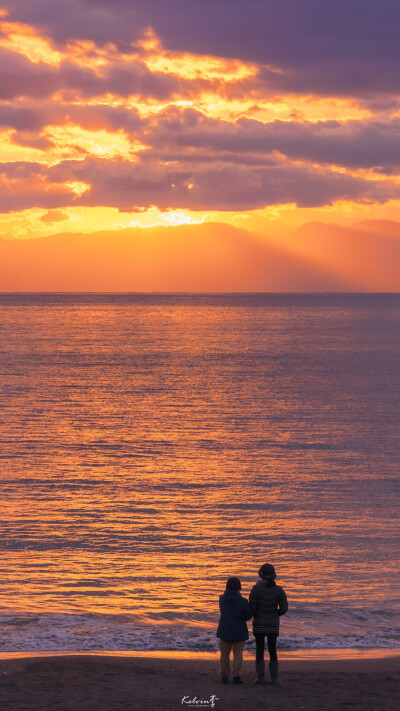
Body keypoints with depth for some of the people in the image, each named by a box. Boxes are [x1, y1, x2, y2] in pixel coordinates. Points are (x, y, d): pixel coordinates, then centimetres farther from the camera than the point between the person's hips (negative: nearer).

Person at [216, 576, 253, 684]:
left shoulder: (222, 599, -6)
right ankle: (236, 677, 1)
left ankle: (224, 676, 13)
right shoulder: (242, 601, -17)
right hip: (239, 631, -3)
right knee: (237, 654, 6)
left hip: (225, 630, 3)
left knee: (225, 654, 12)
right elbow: (249, 615, -6)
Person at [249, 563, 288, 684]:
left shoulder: (256, 588, -12)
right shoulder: (279, 590, -5)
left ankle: (261, 677, 1)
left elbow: (252, 607, -12)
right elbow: (284, 608, -5)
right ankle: (273, 678, 9)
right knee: (272, 651, 10)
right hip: (273, 625, 2)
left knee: (259, 650, 4)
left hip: (259, 624, -2)